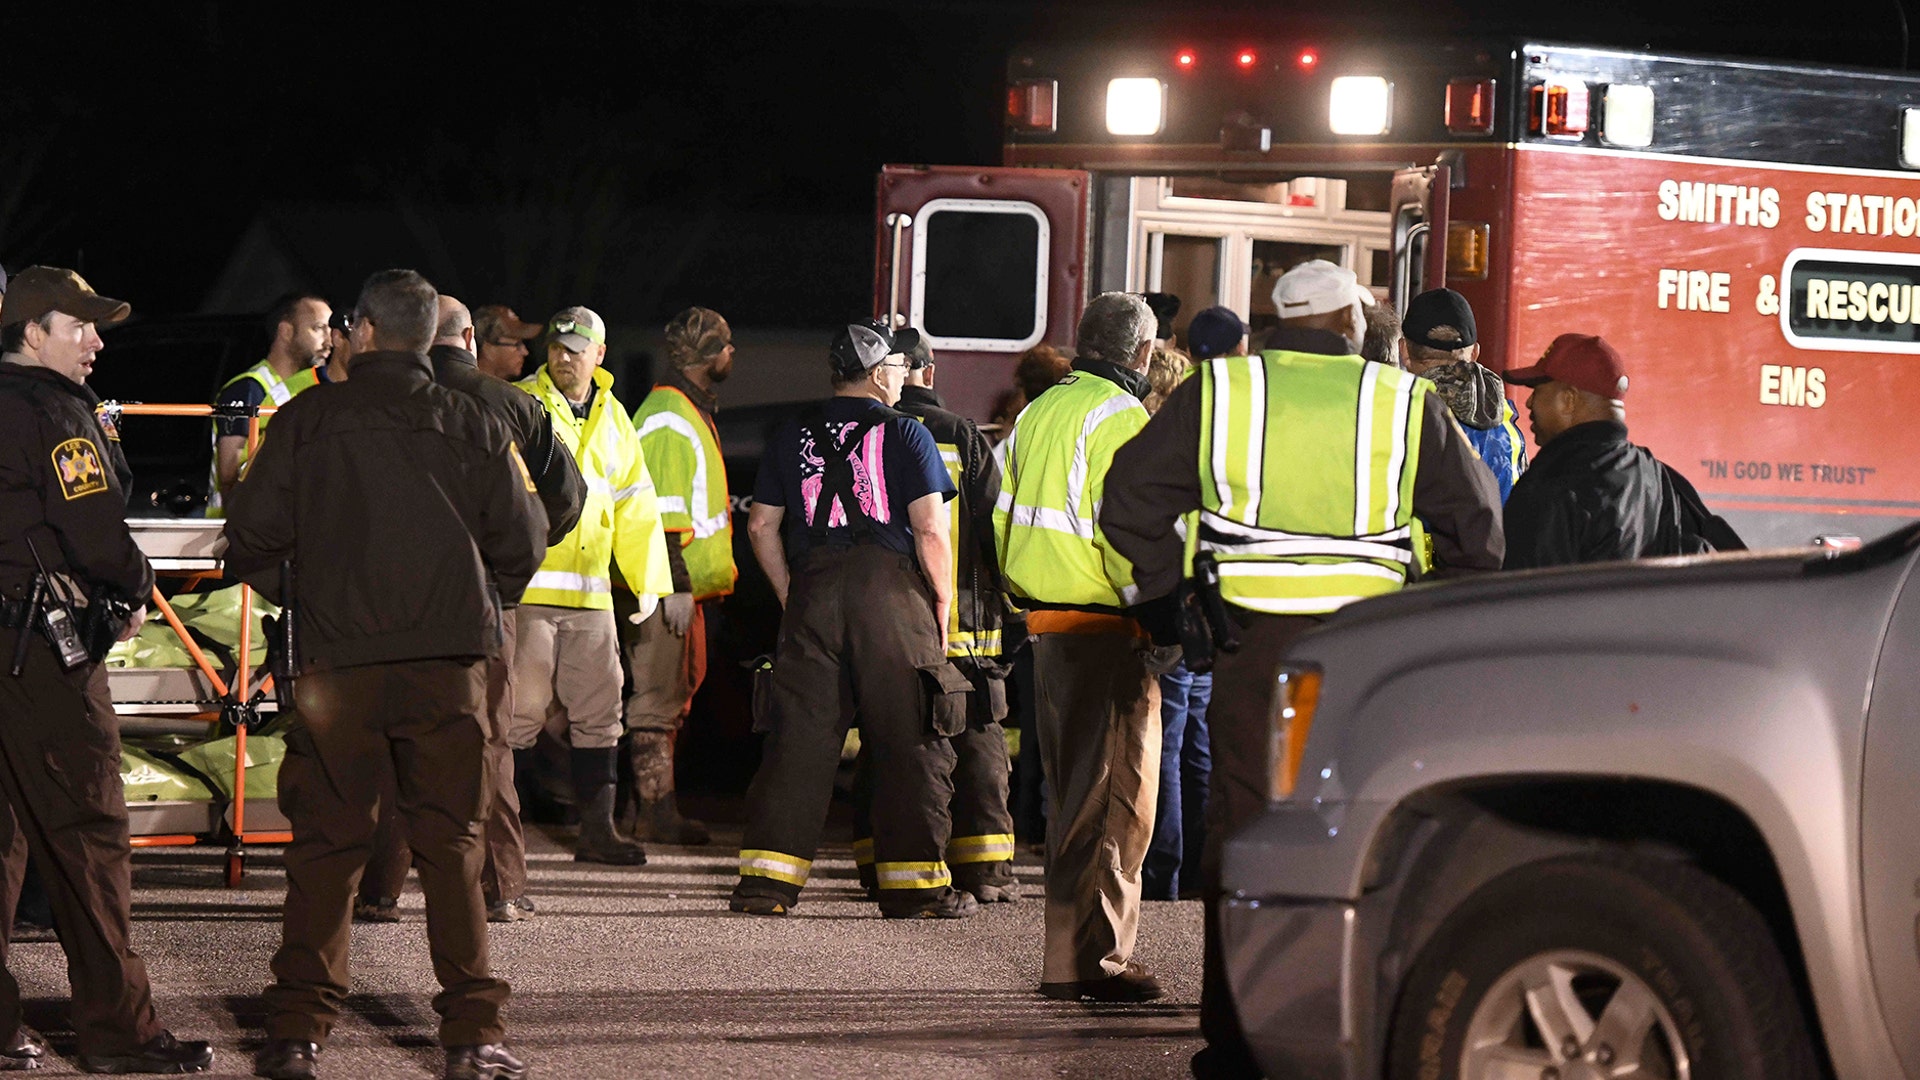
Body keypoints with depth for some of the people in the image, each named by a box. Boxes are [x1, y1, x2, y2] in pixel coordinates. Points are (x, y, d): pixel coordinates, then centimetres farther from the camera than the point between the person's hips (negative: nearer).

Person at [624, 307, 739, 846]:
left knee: (675, 697, 14)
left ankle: (658, 809, 19)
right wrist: (676, 585, -23)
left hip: (688, 584, 11)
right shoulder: (668, 420, -15)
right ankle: (655, 813, -5)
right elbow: (662, 511, -20)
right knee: (658, 700, -7)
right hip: (666, 585, -11)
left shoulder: (694, 414, 19)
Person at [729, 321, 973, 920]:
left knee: (798, 736, 5)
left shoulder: (793, 435, 12)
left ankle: (766, 880, 0)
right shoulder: (905, 434, -1)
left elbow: (761, 525, 13)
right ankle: (915, 881, 4)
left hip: (812, 597, 4)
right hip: (892, 595, -4)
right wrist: (942, 609, 2)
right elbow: (931, 532, -6)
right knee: (909, 741, 3)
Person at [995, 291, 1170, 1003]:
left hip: (1046, 626, 9)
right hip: (1106, 633, -9)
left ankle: (1068, 953, 22)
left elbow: (1005, 519, 18)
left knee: (1072, 792, 17)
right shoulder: (1118, 417, -13)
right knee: (1114, 795, -4)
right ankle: (1090, 957, -5)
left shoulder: (1038, 413, 14)